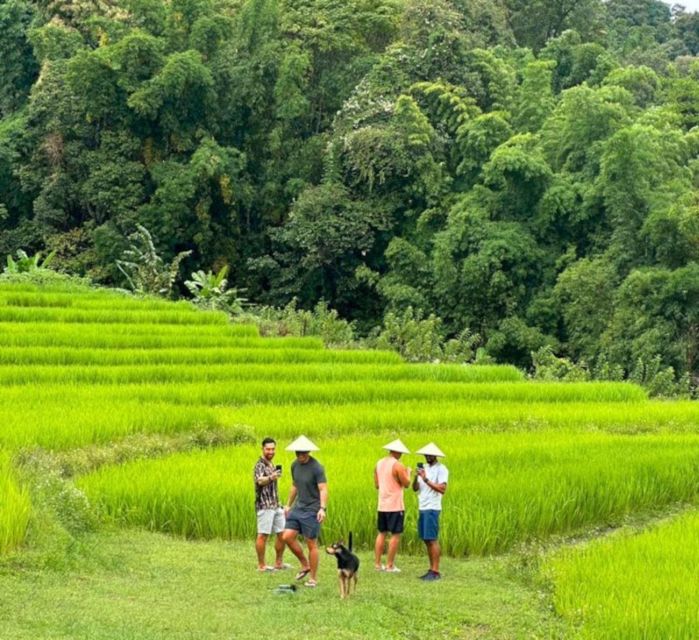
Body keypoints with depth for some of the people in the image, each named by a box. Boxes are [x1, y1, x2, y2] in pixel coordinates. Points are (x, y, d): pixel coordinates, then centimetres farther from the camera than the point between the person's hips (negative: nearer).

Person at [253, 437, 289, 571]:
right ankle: (261, 565, 1)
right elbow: (260, 481, -33)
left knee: (282, 534, 8)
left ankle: (279, 563, 18)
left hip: (276, 505, 9)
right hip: (265, 506, -9)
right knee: (263, 535, -4)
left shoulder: (271, 465, 17)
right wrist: (271, 478, -53)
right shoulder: (260, 466, -11)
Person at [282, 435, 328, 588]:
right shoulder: (295, 465, 7)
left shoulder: (317, 468, -15)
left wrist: (322, 508, -35)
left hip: (311, 510, -7)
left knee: (311, 544, -1)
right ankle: (305, 565, 18)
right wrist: (288, 505, 21)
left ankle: (313, 578, 10)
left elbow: (323, 490, -21)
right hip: (298, 507, 7)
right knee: (287, 537, -1)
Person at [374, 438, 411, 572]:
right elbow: (406, 484, -11)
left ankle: (377, 563, 14)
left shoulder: (379, 464, 8)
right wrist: (408, 473, 7)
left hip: (382, 505, 7)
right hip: (395, 506, -7)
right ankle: (390, 565, 0)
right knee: (396, 535, 0)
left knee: (382, 533, 14)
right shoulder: (398, 465, -14)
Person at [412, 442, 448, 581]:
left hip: (432, 509, -8)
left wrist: (426, 479, -20)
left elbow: (442, 489, -18)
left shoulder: (441, 469, -7)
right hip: (422, 508, 8)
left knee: (432, 540, -9)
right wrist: (416, 477, -7)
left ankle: (436, 572, -6)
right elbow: (415, 488, 12)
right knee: (426, 540, 9)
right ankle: (431, 570, 15)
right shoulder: (424, 468, 16)